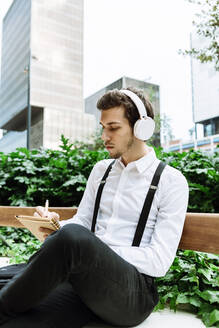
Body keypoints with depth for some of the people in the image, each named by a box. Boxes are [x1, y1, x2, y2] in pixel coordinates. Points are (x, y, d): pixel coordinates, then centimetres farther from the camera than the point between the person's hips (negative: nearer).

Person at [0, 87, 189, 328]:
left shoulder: (171, 181, -2)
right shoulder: (101, 170, 16)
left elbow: (159, 261, -8)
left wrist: (91, 250, -15)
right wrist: (57, 226, -6)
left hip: (135, 292, -3)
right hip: (86, 277, 3)